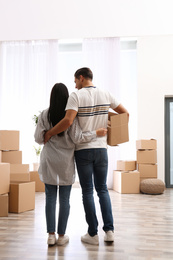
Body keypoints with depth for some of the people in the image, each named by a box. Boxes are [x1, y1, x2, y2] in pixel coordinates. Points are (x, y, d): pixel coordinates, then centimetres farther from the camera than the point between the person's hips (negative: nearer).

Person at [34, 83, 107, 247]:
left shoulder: (44, 115, -3)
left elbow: (38, 138, -1)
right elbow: (77, 137, -12)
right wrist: (96, 133, -2)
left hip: (49, 161, 1)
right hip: (66, 162, -1)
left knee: (50, 197, 9)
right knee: (64, 199, 7)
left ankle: (51, 235, 12)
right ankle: (61, 236, 15)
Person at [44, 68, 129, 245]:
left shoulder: (76, 96, -9)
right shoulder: (106, 95, 6)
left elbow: (68, 121, -23)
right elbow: (125, 113, 12)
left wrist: (49, 133, -12)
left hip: (83, 150, -4)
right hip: (101, 148, 4)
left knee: (87, 191, 4)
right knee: (102, 189, 13)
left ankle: (93, 234, 11)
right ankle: (109, 230, 11)